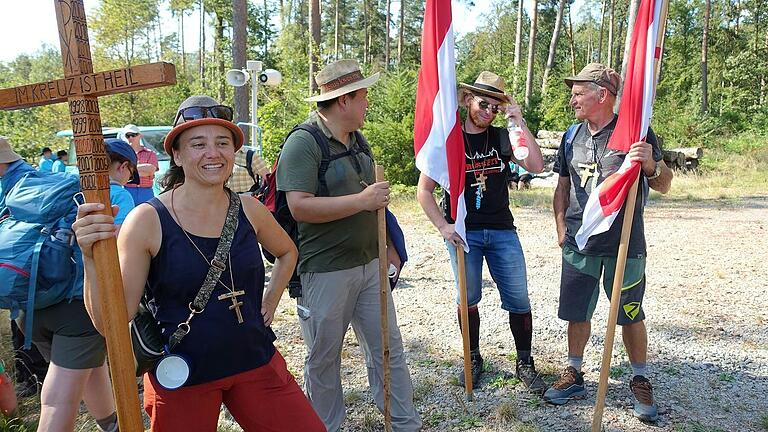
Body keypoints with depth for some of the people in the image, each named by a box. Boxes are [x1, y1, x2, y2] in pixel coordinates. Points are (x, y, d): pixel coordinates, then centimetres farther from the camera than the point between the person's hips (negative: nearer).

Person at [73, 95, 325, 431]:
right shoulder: (147, 220, -14)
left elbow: (287, 252, 19)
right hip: (180, 378, -3)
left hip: (255, 363, 3)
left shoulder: (248, 209, -3)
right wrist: (93, 258, -30)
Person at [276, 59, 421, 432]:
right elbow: (300, 207, -25)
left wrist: (387, 247, 17)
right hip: (325, 272, -7)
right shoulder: (302, 143, -14)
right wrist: (363, 200, -24)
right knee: (323, 358, 11)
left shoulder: (356, 140, 12)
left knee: (388, 349, 14)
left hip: (370, 265, 7)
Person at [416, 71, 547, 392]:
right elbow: (424, 190, 0)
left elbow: (536, 166, -8)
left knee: (519, 299, 1)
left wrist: (519, 123, -9)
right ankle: (473, 359, 25)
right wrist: (442, 226, -11)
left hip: (502, 230, 2)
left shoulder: (502, 138, 8)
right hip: (462, 232, -2)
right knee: (468, 298, 5)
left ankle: (524, 362, 18)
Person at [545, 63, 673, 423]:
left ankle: (640, 380, 25)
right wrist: (561, 227, 6)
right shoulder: (572, 137, 7)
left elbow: (664, 186, -4)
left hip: (624, 244, -4)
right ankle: (574, 376, 27)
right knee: (576, 312, 11)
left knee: (630, 314, 7)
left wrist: (650, 165, -25)